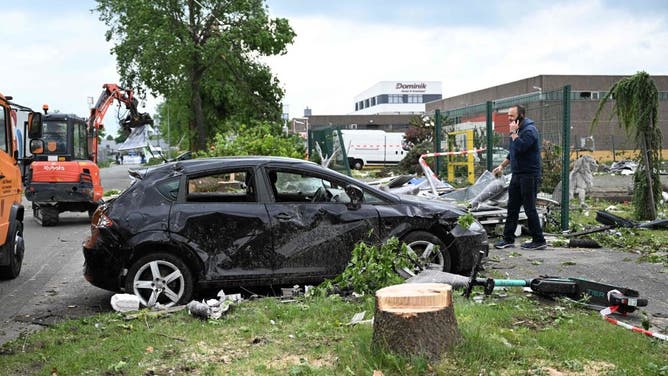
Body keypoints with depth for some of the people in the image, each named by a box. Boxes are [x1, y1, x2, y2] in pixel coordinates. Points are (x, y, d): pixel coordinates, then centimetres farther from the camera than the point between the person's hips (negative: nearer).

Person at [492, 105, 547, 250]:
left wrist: (513, 133, -17)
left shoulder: (529, 130, -14)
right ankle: (508, 239, 15)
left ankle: (539, 241, 2)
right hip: (517, 175, 10)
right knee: (512, 208, 10)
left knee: (530, 209, -6)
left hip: (529, 176, -10)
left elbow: (519, 147, -28)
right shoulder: (517, 130, 16)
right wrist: (502, 166, 21)